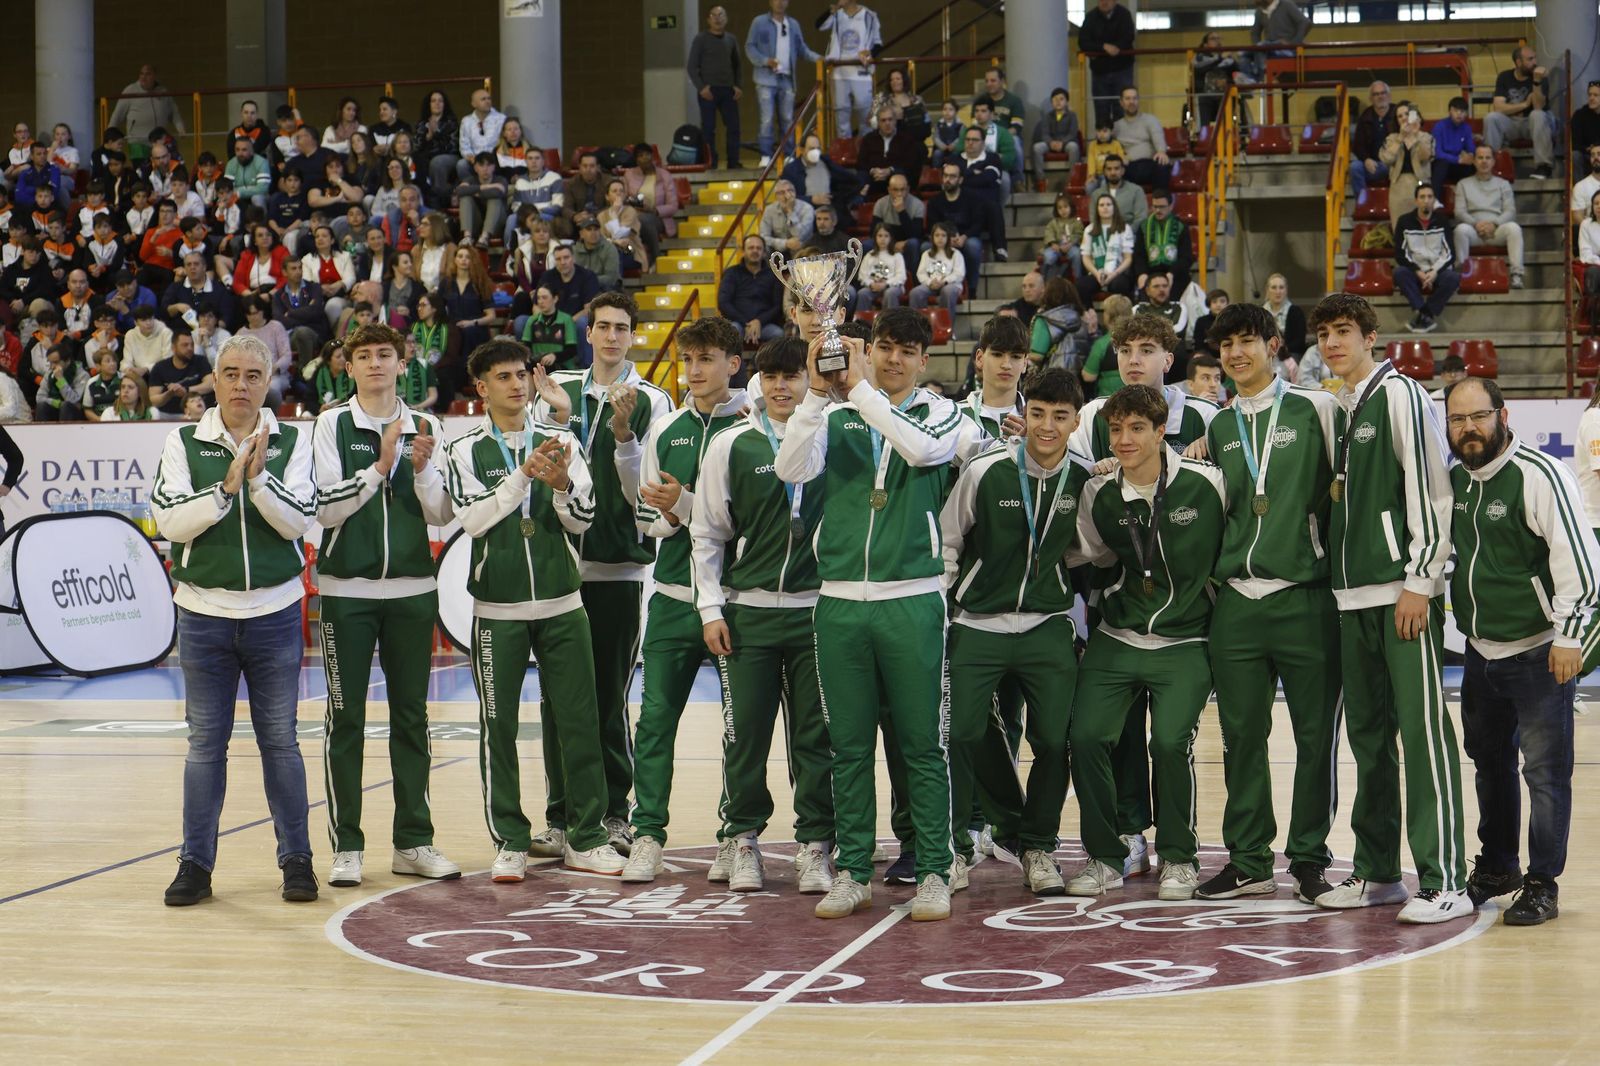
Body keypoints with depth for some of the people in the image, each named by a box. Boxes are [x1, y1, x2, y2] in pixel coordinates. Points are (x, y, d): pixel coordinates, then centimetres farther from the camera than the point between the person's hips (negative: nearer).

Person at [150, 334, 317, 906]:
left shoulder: (291, 442, 3)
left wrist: (258, 477, -20)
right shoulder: (184, 443, 2)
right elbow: (170, 521, -8)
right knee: (205, 741, 5)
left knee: (280, 739, 5)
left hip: (275, 612, 0)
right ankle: (195, 863, 12)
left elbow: (299, 521, -7)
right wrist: (226, 488, -18)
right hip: (204, 611, 0)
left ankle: (296, 859, 13)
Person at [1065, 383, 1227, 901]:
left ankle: (1179, 858, 2)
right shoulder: (1099, 496, 1)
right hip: (1115, 642, 3)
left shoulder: (1206, 484, -8)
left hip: (1184, 644, -3)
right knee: (1086, 737, -10)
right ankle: (1105, 857, 8)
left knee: (1170, 742, -19)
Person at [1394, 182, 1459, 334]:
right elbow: (1400, 254, -1)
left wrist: (1435, 272, -16)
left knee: (1453, 278, -33)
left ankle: (1421, 314, -22)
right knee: (1399, 273, -33)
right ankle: (1428, 316, -31)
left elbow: (1450, 253, 1)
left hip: (1438, 271, 0)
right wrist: (1418, 272, -15)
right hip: (1415, 271, 0)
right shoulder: (1405, 221, 4)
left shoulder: (1442, 221, 5)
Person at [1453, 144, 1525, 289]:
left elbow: (1510, 211, 8)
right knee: (1461, 229, -36)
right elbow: (1459, 212, 7)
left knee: (1514, 228, -33)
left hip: (1496, 229, 0)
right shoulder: (1463, 185, 21)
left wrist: (1494, 223, -13)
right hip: (1473, 230, 0)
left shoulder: (1503, 184, 21)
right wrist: (1475, 224, -14)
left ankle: (1517, 274, -39)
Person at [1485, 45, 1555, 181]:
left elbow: (1538, 107, -20)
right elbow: (1498, 108, -10)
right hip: (1510, 123, 2)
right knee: (1490, 118, -28)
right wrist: (1525, 104, -13)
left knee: (1538, 115, -35)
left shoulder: (1541, 78, -5)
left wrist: (1537, 82, -30)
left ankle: (1543, 166, -35)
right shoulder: (1504, 77, 1)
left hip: (1532, 124, -1)